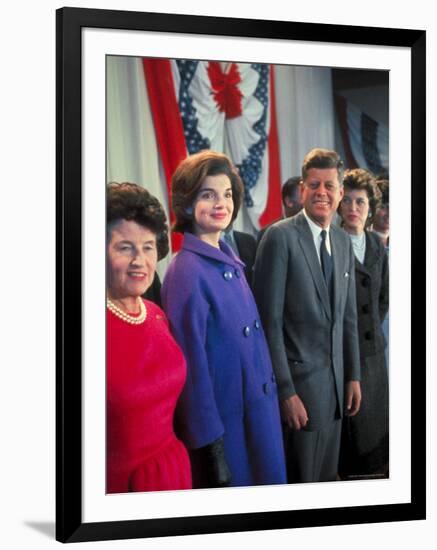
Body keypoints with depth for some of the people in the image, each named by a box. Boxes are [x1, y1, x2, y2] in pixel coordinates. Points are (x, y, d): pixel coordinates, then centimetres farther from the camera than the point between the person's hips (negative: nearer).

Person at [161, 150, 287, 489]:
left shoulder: (228, 257, 5)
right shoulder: (187, 271, -19)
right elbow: (192, 362, -19)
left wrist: (272, 397, 13)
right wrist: (210, 440, -18)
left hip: (257, 411, 8)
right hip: (226, 421, -8)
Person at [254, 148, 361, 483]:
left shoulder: (343, 242, 9)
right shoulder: (280, 237, -13)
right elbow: (269, 321, -15)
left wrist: (353, 376, 12)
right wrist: (285, 391, -16)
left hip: (336, 380, 7)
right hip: (299, 380, -6)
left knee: (327, 474, 16)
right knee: (300, 478, 3)